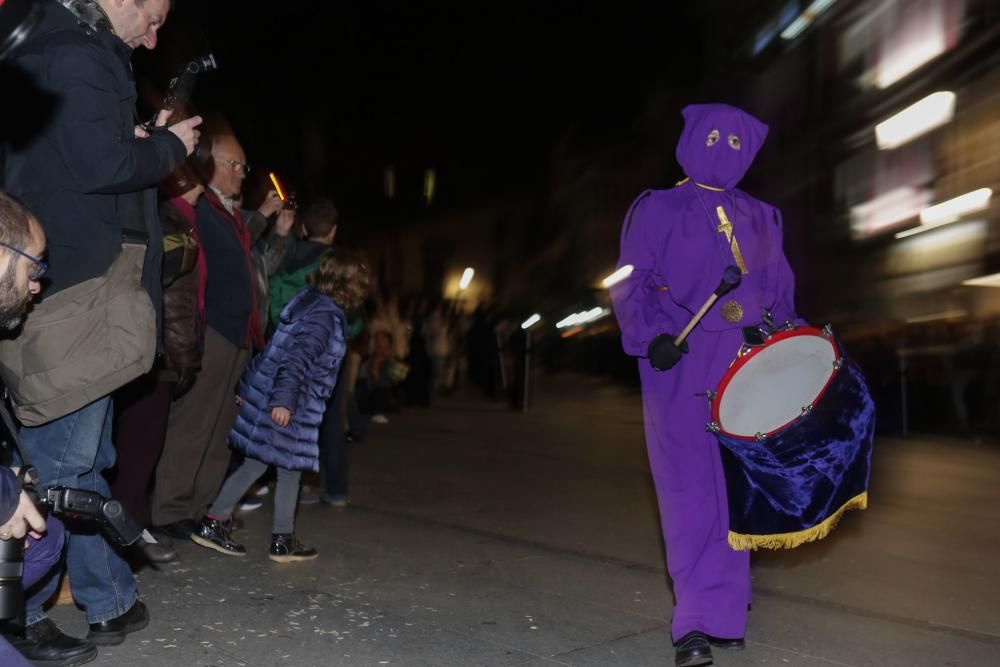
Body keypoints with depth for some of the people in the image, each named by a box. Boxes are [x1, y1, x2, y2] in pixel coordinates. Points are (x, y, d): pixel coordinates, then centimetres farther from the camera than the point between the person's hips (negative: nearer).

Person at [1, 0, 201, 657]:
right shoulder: (79, 55, -11)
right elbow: (102, 166, -20)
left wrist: (142, 143, 8)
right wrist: (169, 145, -4)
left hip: (69, 287, 10)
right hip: (78, 287, -10)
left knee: (83, 454, 14)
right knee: (61, 460, -3)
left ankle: (112, 601, 26)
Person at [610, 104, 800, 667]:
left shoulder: (762, 219, 20)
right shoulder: (657, 210, 8)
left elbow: (781, 293, 22)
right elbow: (631, 284, 0)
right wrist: (652, 336, -16)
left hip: (748, 368, 4)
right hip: (680, 369, -4)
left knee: (737, 490, 3)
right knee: (692, 490, -9)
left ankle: (722, 615, 13)